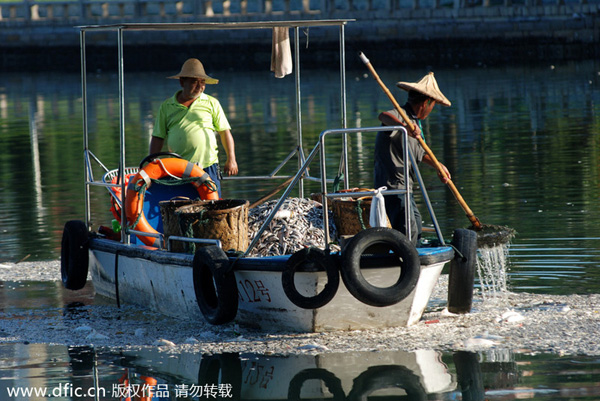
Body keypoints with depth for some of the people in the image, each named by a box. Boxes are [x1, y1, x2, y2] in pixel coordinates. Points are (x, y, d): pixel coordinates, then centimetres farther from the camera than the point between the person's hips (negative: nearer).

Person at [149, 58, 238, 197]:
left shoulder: (212, 103, 10)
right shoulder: (167, 106, 10)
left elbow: (225, 132, 11)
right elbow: (158, 138, 13)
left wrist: (231, 159, 3)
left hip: (207, 166, -1)